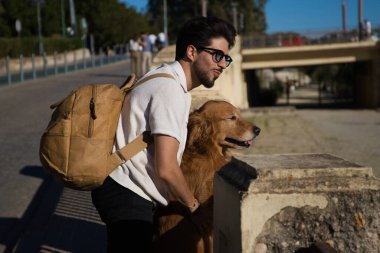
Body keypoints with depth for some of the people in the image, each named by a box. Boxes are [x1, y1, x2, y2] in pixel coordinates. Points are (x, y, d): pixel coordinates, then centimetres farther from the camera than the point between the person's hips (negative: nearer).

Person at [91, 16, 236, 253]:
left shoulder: (168, 80, 10)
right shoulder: (170, 90, -21)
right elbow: (166, 168, -23)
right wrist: (193, 204, -6)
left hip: (124, 192, 11)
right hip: (126, 197, -10)